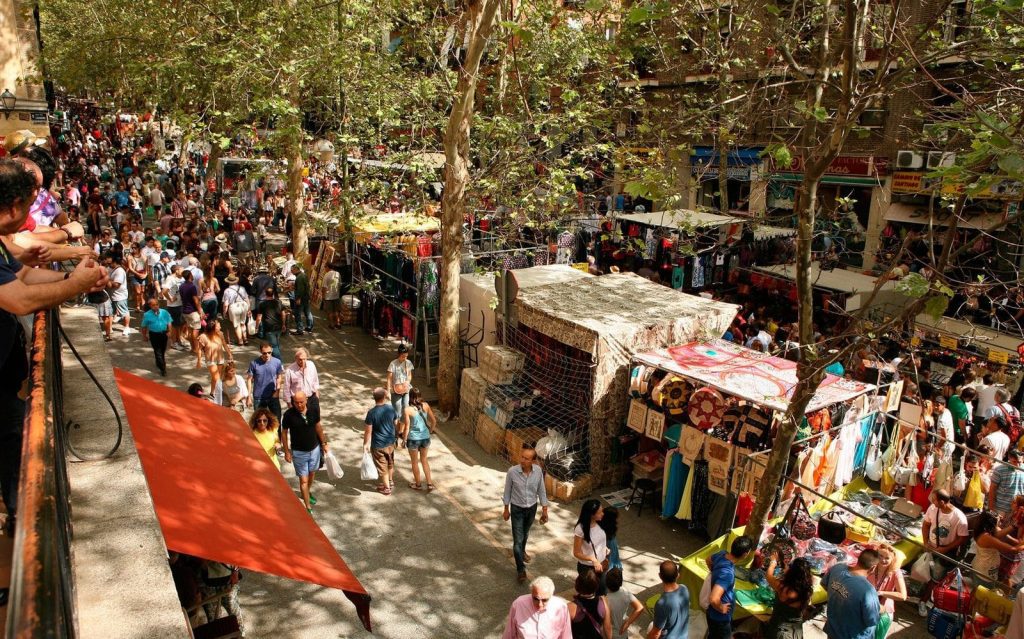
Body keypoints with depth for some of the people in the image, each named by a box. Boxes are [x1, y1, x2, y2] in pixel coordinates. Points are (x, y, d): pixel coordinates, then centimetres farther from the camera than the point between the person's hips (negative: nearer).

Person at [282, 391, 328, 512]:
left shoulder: (314, 411, -12)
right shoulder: (289, 415, -20)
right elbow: (284, 432, -8)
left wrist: (324, 443, 8)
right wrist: (287, 451, -6)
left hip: (314, 449, 3)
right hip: (298, 452, -3)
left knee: (311, 474, 23)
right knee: (303, 480, 1)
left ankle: (308, 492, 51)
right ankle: (308, 507, 11)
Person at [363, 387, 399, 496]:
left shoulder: (371, 412, -23)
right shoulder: (391, 408, -10)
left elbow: (368, 431, -18)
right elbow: (396, 424, 2)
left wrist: (366, 444, -6)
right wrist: (396, 436, 18)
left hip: (378, 445, -4)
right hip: (390, 442, 4)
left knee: (382, 467, 13)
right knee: (390, 463, 26)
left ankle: (386, 488, 27)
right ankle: (391, 482, 45)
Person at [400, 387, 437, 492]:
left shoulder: (408, 410, -18)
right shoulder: (426, 405, -7)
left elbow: (407, 428, -15)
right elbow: (434, 421, 0)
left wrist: (404, 440, 0)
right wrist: (430, 431, 18)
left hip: (413, 439, -3)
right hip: (425, 437, 4)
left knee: (415, 462, 18)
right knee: (424, 460, 24)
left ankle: (418, 484, 33)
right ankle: (429, 483, 24)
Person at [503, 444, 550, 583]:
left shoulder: (538, 471, -17)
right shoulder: (512, 472, -24)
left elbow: (541, 491, -3)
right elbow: (507, 492, -9)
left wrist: (544, 510, 1)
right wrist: (506, 510, 0)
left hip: (532, 508, 3)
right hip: (517, 509, -3)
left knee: (525, 534, 27)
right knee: (518, 539, 0)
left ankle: (521, 551, 56)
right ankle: (520, 569, 15)